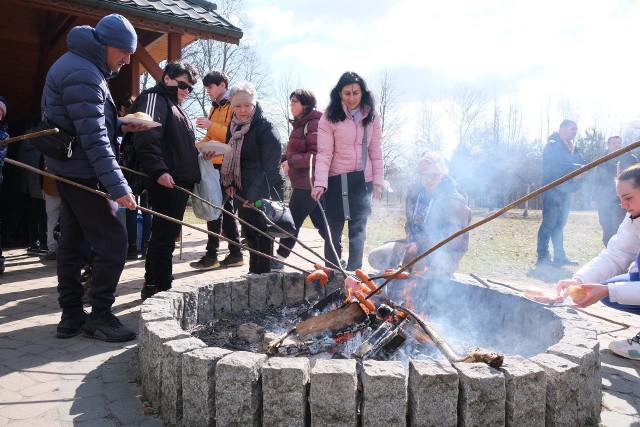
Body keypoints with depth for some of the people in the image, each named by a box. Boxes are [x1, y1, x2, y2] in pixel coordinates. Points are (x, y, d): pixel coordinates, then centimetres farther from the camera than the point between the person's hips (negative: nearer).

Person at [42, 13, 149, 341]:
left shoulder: (82, 66, 15)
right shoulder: (82, 75, -18)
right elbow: (93, 138, -26)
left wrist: (121, 126, 8)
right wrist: (117, 186, -30)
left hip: (70, 170, 11)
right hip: (82, 172, -11)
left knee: (72, 242, 12)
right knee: (112, 242, -7)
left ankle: (71, 315, 20)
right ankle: (99, 316, 3)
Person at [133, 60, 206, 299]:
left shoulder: (175, 107, 26)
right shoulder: (154, 99, -6)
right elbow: (146, 139, -21)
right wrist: (159, 171, -28)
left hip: (179, 181, 10)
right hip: (166, 181, -10)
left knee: (166, 233, 14)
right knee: (165, 233, -8)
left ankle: (153, 284, 23)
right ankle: (160, 287, -1)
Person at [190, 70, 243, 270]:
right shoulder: (215, 107, 20)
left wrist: (211, 125, -20)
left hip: (226, 165, -9)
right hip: (215, 163, 9)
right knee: (225, 209, 9)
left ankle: (211, 255, -4)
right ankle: (235, 254, 15)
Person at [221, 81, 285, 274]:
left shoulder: (266, 128, -14)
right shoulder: (234, 126, 9)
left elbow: (271, 166, -19)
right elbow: (230, 157, 20)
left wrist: (254, 195, -22)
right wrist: (229, 183, 6)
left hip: (266, 192, -8)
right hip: (244, 190, 8)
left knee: (262, 237, -4)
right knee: (250, 234, 15)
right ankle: (254, 272, 29)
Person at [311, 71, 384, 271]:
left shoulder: (371, 117, 4)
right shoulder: (330, 117, -4)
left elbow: (376, 151, 6)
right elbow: (324, 153, -11)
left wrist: (378, 180, 1)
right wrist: (320, 183, -21)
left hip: (363, 180, 2)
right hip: (337, 179, -2)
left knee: (358, 230, 3)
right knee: (333, 230, 7)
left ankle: (354, 272, 13)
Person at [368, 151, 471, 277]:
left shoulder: (454, 201, -16)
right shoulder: (415, 190, 4)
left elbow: (455, 236, -18)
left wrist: (420, 244, -23)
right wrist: (409, 231, 0)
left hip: (446, 249, -6)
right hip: (417, 242, 6)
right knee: (375, 257, -11)